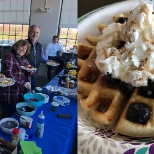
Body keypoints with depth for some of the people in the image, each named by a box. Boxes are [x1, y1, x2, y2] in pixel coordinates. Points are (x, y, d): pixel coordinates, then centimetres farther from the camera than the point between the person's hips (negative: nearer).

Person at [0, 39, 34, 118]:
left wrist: (30, 70, -5)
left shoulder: (23, 59, 16)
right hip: (9, 95, -7)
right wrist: (23, 83, -25)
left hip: (21, 94, 7)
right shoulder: (9, 57, -8)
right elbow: (8, 74, -20)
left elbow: (31, 72, 19)